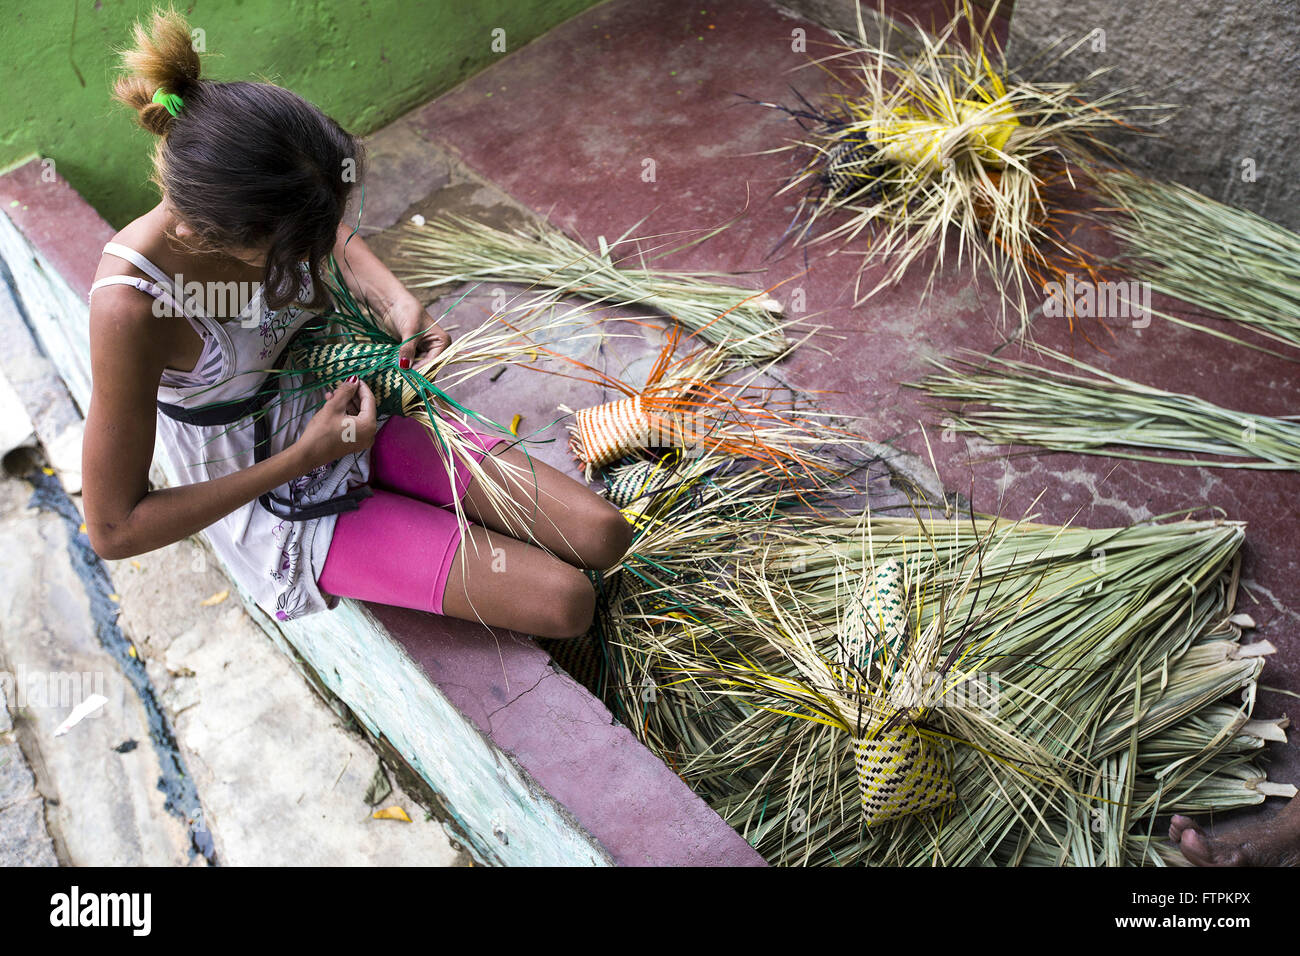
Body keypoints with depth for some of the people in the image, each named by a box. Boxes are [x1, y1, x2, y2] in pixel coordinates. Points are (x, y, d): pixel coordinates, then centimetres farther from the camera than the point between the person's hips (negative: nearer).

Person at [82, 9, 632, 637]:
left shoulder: (272, 216, -17)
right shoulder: (131, 304, -32)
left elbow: (335, 239, 12)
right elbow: (113, 530, -24)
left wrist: (395, 303, -11)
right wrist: (305, 457, -25)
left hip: (347, 415, 5)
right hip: (278, 509, -5)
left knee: (603, 536, -4)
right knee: (566, 603, -12)